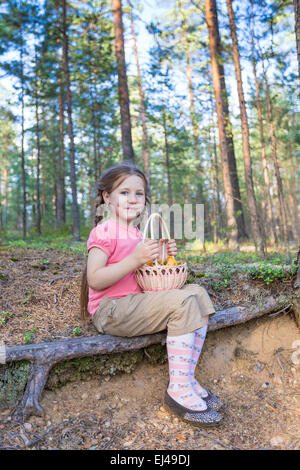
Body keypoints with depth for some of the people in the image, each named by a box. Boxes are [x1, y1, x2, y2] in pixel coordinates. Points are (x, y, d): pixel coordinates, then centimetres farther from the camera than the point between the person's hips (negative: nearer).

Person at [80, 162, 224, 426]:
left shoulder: (138, 234, 18)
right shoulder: (105, 231, -9)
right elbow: (95, 281, -19)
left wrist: (165, 256, 4)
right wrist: (135, 259, -26)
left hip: (135, 304, 9)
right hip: (110, 310, -9)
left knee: (197, 293, -4)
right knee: (181, 302, -24)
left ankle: (187, 377, -6)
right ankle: (178, 391, -18)